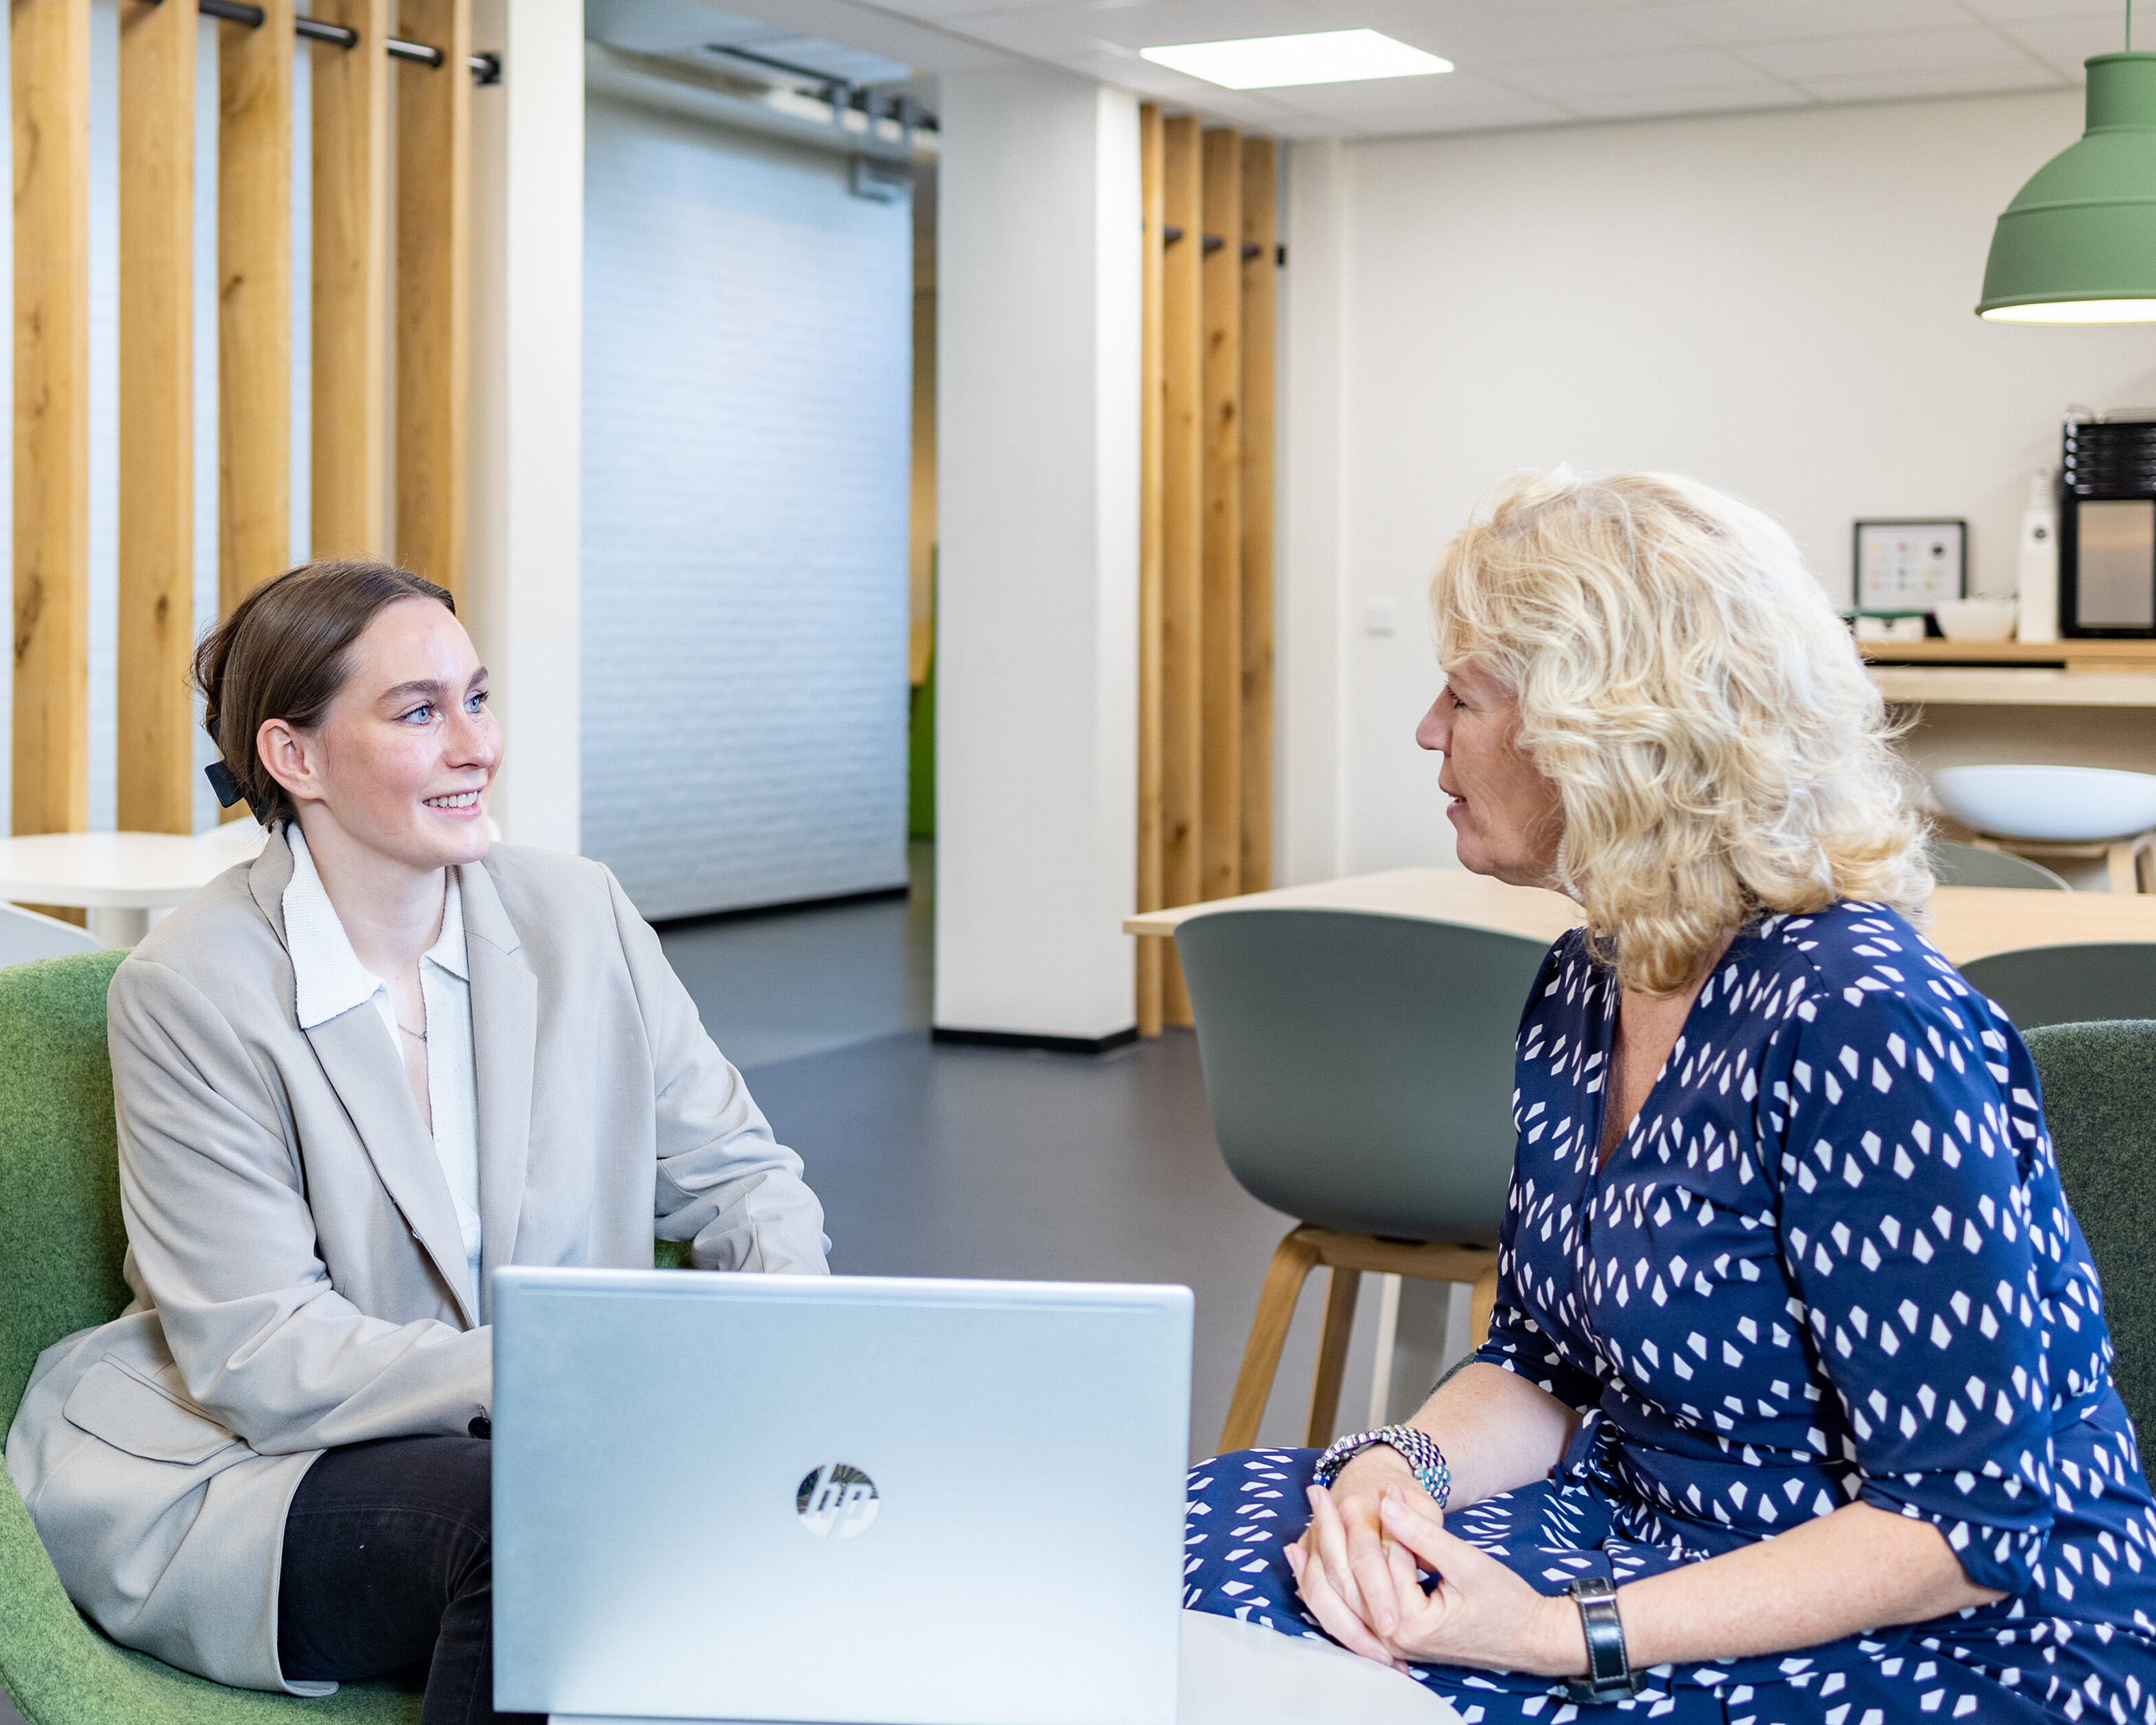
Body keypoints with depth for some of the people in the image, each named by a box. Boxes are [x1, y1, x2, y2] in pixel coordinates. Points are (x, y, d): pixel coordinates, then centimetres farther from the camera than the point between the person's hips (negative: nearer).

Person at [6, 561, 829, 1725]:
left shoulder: (579, 916, 2)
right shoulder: (186, 991, -12)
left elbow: (733, 1171, 8)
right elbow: (264, 1362, -17)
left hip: (527, 1448, 4)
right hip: (238, 1470, -4)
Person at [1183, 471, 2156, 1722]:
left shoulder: (1862, 1029, -23)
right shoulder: (1584, 990, 5)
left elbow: (1966, 1523, -23)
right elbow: (1544, 1367, 11)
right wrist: (1398, 1465, -11)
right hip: (1649, 1531, 8)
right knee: (1214, 1533, -6)